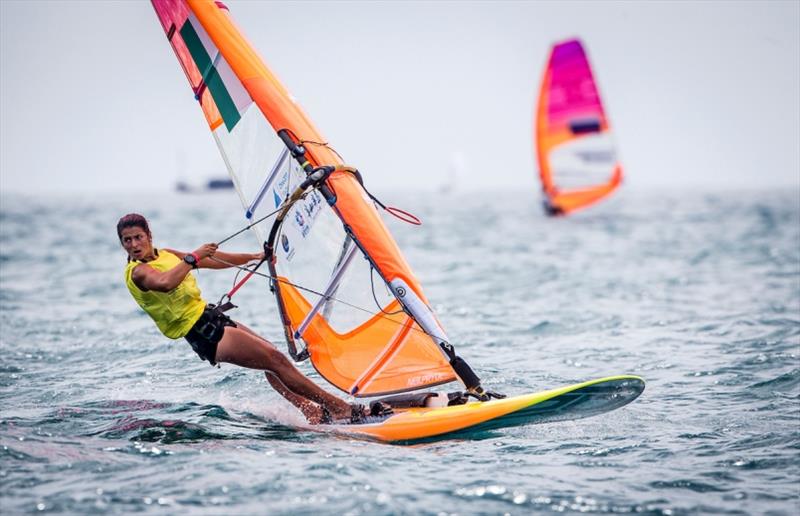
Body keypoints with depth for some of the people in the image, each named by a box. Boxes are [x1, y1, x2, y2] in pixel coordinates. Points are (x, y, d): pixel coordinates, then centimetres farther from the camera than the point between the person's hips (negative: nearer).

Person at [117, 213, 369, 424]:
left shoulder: (165, 255, 15)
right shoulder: (137, 272, -12)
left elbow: (211, 260, 26)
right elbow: (165, 283, -37)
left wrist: (252, 257, 28)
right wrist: (193, 257, -28)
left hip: (212, 316, 10)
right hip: (201, 333, -10)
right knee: (274, 359, -12)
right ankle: (338, 407, -8)